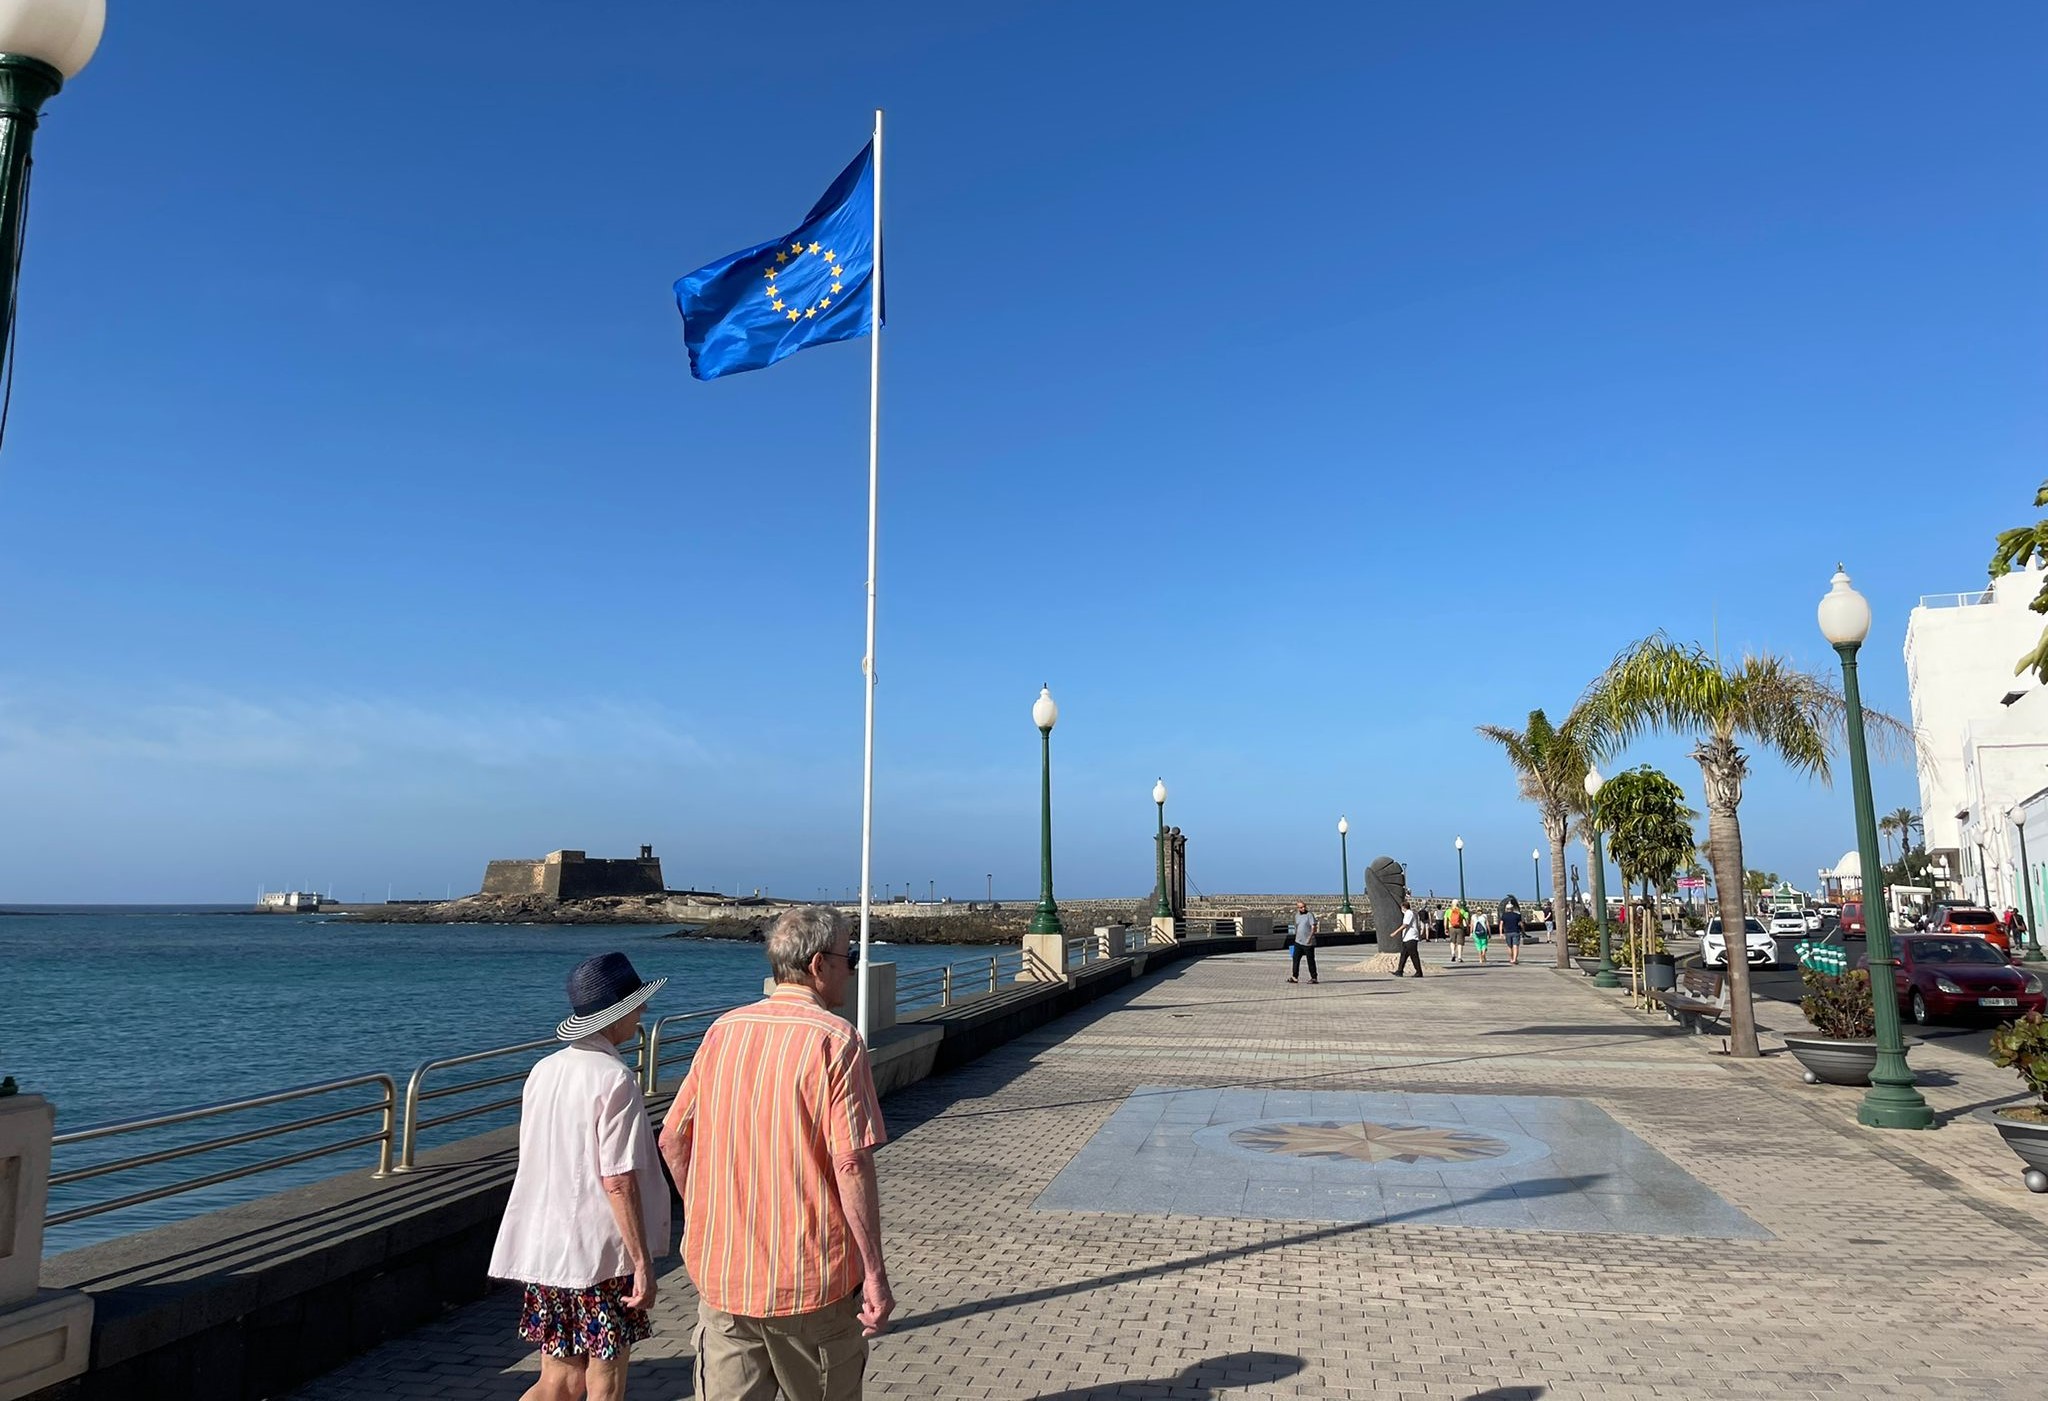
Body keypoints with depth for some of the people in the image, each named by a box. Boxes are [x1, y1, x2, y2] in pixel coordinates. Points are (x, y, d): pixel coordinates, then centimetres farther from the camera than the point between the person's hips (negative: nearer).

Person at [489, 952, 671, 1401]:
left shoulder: (543, 1071, 6)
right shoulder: (614, 1078, -16)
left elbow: (537, 1165, 14)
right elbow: (618, 1181, -18)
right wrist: (643, 1262, -13)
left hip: (544, 1250, 7)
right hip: (600, 1255, -7)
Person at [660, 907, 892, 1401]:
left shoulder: (723, 1030, 3)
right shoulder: (835, 1040, -14)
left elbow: (672, 1139, 9)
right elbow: (852, 1166, -18)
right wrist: (875, 1275, -11)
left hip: (720, 1272, 4)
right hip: (810, 1279, -4)